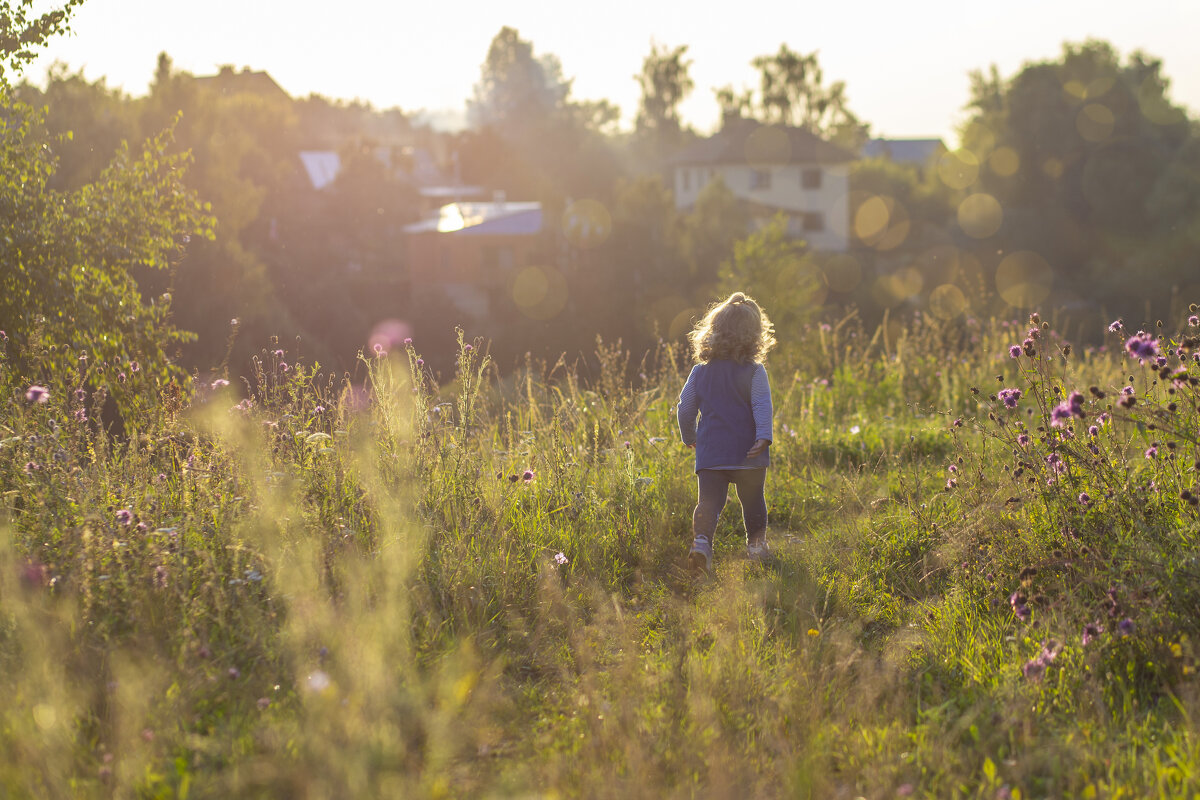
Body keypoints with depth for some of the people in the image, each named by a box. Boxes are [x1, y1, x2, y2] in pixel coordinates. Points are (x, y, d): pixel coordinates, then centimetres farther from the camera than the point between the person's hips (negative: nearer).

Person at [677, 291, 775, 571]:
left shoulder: (700, 372, 7)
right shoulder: (754, 372, -4)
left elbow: (685, 408, 12)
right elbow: (762, 406, -16)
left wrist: (689, 438, 26)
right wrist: (764, 438, -23)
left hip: (709, 454, 2)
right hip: (747, 454, -2)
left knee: (708, 501, -5)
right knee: (752, 499, 17)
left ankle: (702, 539, -28)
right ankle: (756, 543, 28)